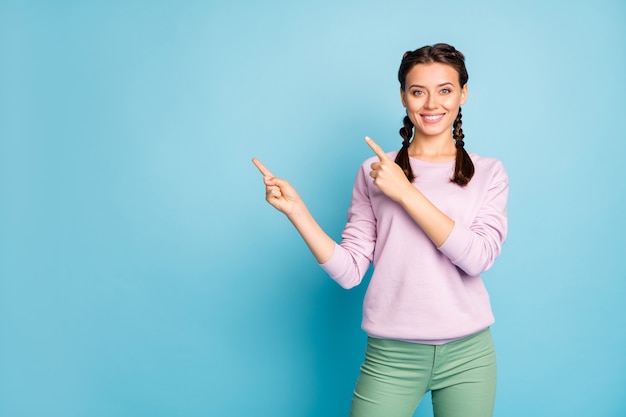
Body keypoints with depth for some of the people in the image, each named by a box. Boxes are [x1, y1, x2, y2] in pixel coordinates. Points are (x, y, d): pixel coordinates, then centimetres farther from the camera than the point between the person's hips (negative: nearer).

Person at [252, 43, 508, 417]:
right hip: (392, 355, 0)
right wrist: (296, 209, -14)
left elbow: (478, 257, -13)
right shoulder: (374, 172, 2)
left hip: (467, 354, 1)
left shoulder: (488, 172, 3)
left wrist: (405, 192, -15)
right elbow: (349, 270, -3)